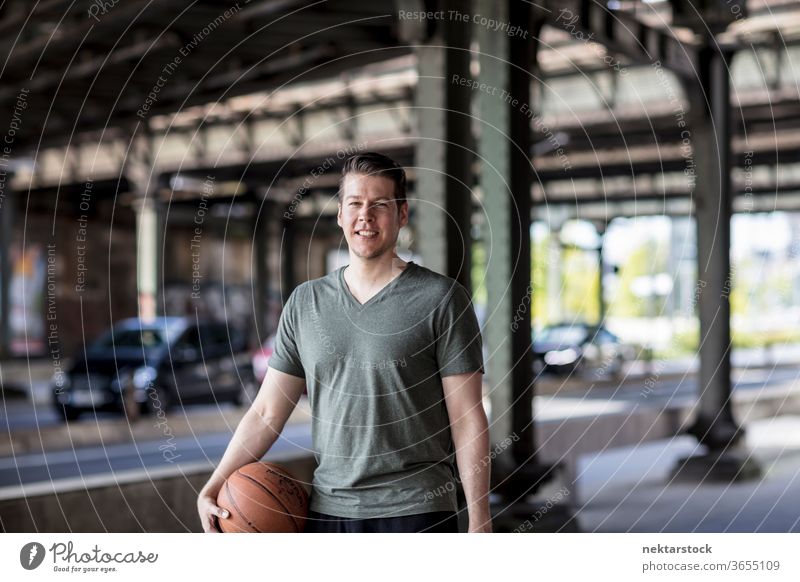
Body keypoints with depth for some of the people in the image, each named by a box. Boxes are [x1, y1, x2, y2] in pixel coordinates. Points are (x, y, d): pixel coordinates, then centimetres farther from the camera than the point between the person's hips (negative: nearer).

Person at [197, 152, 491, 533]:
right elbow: (266, 413, 10)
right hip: (326, 511, 4)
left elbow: (468, 419, -4)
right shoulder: (305, 302, 9)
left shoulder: (440, 298, -2)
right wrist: (212, 489, 1)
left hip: (414, 510, -4)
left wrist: (479, 521, -9)